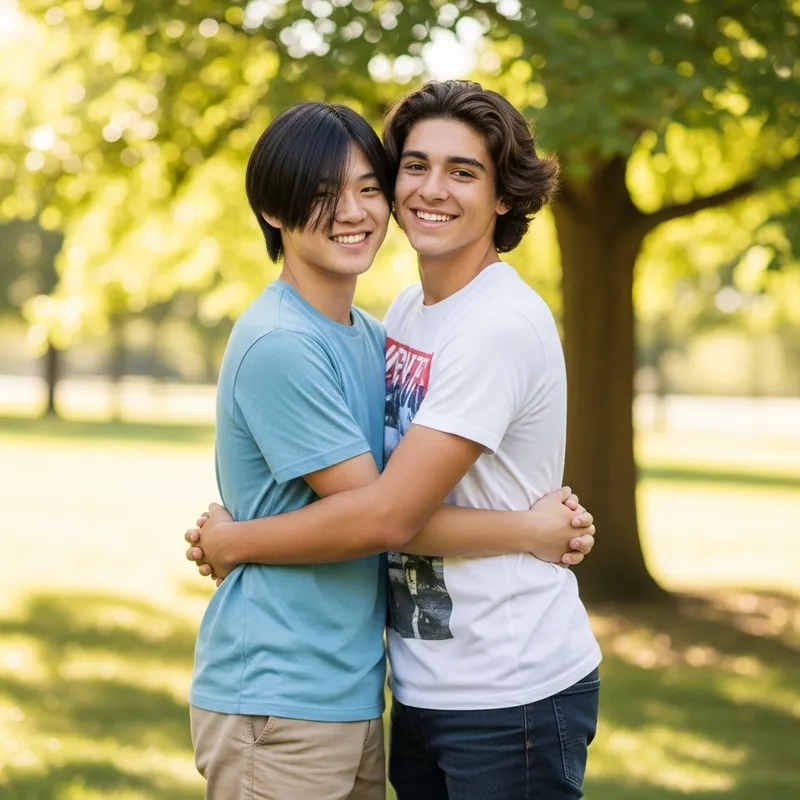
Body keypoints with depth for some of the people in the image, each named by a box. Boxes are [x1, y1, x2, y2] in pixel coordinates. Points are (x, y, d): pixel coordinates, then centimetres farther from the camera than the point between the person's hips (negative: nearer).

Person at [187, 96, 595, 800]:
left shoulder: (372, 338, 11)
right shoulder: (279, 346, -17)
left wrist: (557, 515, -3)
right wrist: (532, 531, -8)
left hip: (355, 692, 8)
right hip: (275, 703, -8)